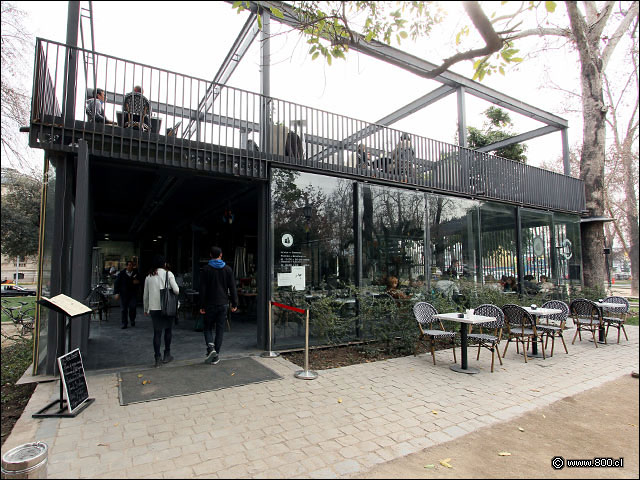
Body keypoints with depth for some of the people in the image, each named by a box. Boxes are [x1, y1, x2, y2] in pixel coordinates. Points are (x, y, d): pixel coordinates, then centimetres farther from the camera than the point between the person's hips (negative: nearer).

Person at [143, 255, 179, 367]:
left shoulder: (149, 276, 7)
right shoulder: (168, 274, -5)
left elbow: (145, 295, 12)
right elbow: (176, 290, -15)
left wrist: (146, 309, 23)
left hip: (153, 308, 3)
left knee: (157, 332, 7)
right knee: (167, 330, 14)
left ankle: (157, 359, 7)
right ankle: (167, 355, 21)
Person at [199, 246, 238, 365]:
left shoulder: (205, 269, -3)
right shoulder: (228, 269, 2)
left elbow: (203, 289, -5)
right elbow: (232, 287, 2)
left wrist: (202, 306, -1)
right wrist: (234, 303, 7)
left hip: (210, 304, -1)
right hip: (223, 304, 1)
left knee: (208, 328, 12)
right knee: (220, 329, 8)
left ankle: (210, 348, -9)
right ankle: (216, 355, 9)